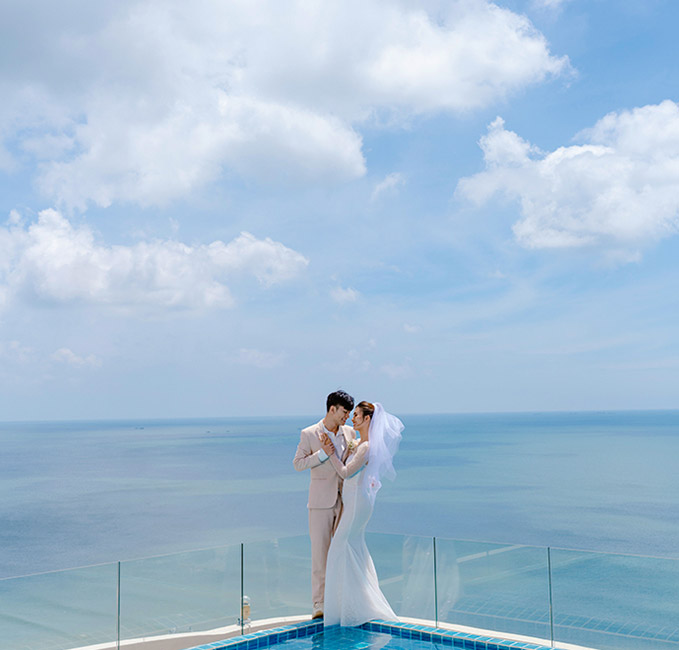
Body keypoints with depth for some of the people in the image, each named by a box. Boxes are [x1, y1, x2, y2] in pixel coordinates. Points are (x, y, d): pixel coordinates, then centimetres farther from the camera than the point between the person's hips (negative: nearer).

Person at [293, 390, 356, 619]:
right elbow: (298, 464, -6)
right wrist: (323, 453, -16)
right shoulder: (309, 434, -3)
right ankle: (319, 604, 6)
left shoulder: (349, 433, 8)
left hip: (344, 499, 4)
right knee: (320, 551, -1)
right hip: (321, 501, -3)